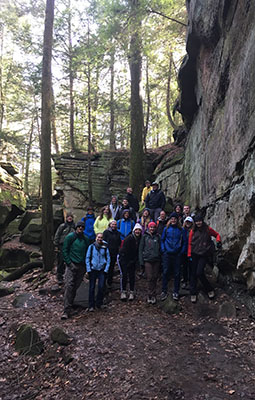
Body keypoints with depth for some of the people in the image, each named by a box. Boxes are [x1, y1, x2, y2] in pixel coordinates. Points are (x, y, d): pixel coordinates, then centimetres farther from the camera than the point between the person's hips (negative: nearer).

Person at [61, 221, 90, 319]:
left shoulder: (85, 239, 12)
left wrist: (86, 265, 12)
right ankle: (66, 310, -12)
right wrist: (68, 263, -9)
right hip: (72, 265, -4)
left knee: (75, 287, 7)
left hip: (81, 267, 4)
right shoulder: (70, 237, 0)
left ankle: (70, 303, 25)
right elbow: (65, 250, -1)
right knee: (69, 286, -12)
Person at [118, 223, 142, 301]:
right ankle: (123, 292, 1)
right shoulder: (129, 238, -18)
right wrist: (128, 262, -15)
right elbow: (125, 251, -18)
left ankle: (132, 292, 13)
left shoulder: (140, 239, -3)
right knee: (124, 275, -9)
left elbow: (138, 252, 3)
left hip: (132, 260, 5)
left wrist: (134, 260, -5)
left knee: (132, 275, 4)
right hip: (123, 258, -4)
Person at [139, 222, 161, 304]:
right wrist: (141, 260, -2)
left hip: (156, 260, 2)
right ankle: (151, 295, 3)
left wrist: (161, 259, 4)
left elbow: (160, 248, 13)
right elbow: (141, 248, 5)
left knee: (155, 277, 3)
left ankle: (152, 295, 11)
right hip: (147, 260, -2)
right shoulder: (145, 236, 6)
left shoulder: (158, 236, 10)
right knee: (149, 277, -5)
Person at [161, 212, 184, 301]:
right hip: (167, 254, 0)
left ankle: (176, 292, 17)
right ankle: (164, 291, 11)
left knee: (177, 273, 5)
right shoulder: (166, 229, 3)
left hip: (177, 254, 0)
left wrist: (181, 251, -2)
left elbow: (184, 242, 7)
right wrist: (163, 250, -1)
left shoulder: (181, 230, 2)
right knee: (165, 272, 1)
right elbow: (162, 240, 9)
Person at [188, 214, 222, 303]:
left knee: (199, 273, -12)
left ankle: (209, 290, 10)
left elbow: (217, 234, 13)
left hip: (204, 255, -2)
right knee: (193, 273, 3)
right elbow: (190, 244, 2)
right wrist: (189, 255, -3)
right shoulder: (193, 231, 1)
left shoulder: (208, 229, -1)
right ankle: (193, 293, 15)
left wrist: (218, 241, -6)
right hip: (194, 255, 2)